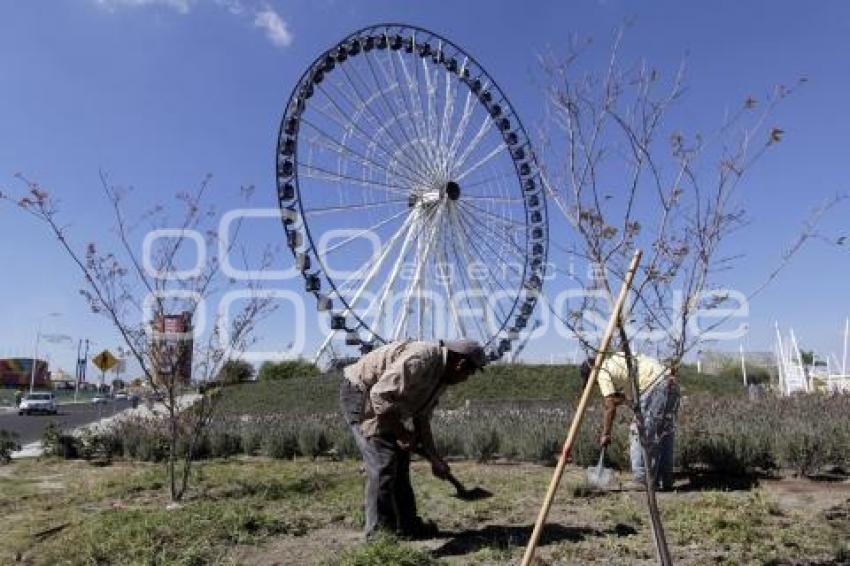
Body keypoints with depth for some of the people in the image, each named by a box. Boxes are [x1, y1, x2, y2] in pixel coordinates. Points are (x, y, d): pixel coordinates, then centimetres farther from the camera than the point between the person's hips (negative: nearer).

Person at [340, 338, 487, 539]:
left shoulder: (441, 376, 5)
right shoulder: (420, 359, -28)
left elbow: (422, 419, 11)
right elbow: (381, 395, -32)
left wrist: (435, 459, 11)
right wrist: (401, 434, -22)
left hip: (383, 404, 10)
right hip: (359, 393, -10)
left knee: (400, 462, 12)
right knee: (383, 463, -14)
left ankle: (408, 525, 22)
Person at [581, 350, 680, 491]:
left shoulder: (602, 372, -1)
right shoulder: (614, 359, 26)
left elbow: (610, 407, -3)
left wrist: (606, 434, 4)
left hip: (655, 387, -10)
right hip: (671, 383, 10)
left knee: (640, 433, -2)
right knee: (665, 433, 14)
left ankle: (642, 479, -2)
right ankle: (665, 481, 20)